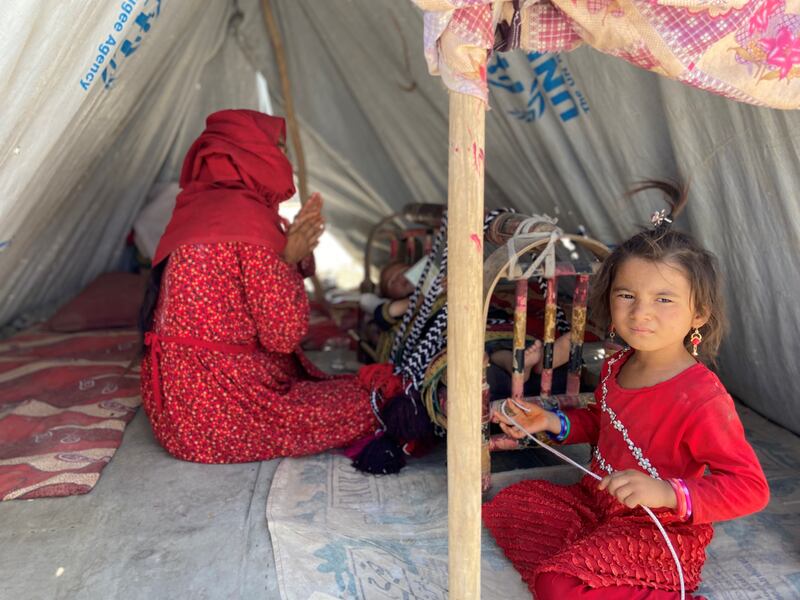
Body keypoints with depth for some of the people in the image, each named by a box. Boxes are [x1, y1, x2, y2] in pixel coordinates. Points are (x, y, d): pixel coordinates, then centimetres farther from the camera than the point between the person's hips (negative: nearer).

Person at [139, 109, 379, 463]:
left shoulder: (199, 207, 11)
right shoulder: (248, 216, -19)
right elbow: (284, 333, -17)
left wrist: (292, 250, 7)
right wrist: (290, 261, -5)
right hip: (215, 414, -9)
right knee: (366, 404, -4)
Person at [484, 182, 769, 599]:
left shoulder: (702, 399, -28)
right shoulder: (616, 366, -3)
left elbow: (751, 489, -26)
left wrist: (668, 492, -39)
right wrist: (553, 422, 0)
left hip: (660, 531, -8)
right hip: (598, 502, 8)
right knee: (511, 502, 13)